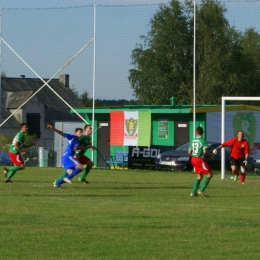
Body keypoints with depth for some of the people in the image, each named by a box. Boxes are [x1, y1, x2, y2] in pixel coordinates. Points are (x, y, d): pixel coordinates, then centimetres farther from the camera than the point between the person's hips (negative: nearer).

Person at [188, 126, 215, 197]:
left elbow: (189, 152, 10)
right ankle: (201, 190, -8)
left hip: (193, 159, 7)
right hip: (200, 159, -7)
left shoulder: (193, 141, 8)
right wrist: (211, 155, -4)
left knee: (200, 176, 19)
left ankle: (193, 192, 14)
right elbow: (205, 151, -21)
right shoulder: (203, 141, -12)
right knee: (209, 174, -1)